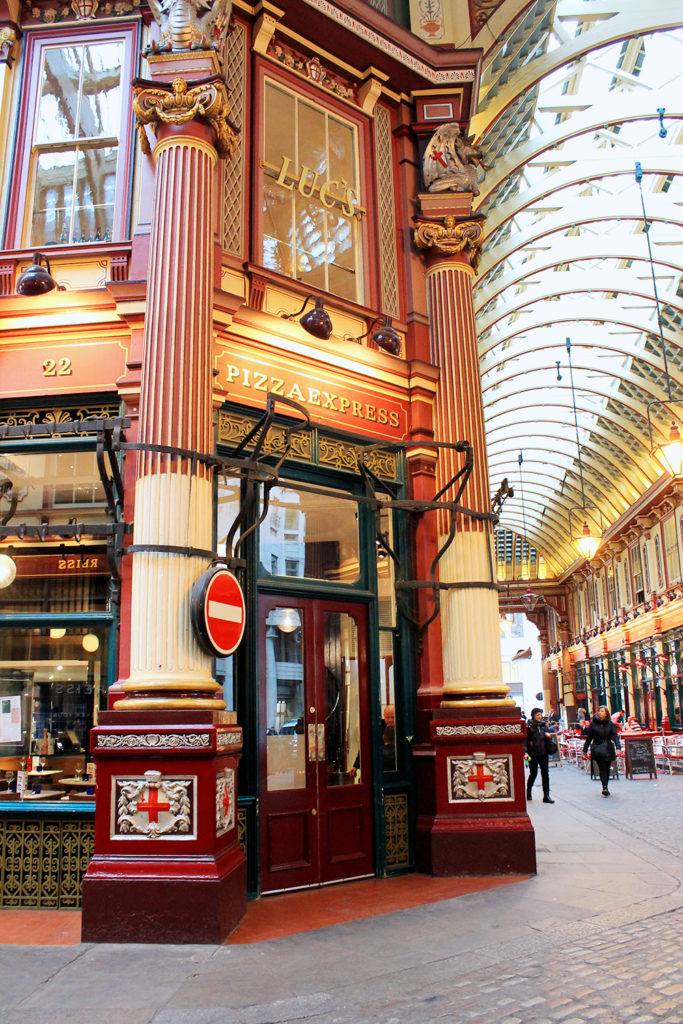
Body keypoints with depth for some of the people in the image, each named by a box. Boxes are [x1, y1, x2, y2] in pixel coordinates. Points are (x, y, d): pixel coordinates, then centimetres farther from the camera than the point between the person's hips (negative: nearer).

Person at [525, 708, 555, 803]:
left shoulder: (544, 725, 9)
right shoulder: (529, 726, -6)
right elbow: (525, 740, -8)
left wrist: (548, 737, -3)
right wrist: (526, 752, -18)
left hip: (543, 753, 4)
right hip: (533, 754, -4)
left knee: (545, 774, -1)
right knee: (533, 773, 7)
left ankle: (546, 796, 3)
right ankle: (528, 792, 29)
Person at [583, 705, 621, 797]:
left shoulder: (610, 724, 3)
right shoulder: (593, 723, 2)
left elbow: (615, 736, -2)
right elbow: (589, 737, 7)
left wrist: (618, 747, -17)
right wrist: (585, 749, 9)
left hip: (608, 749, 2)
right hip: (597, 749, -2)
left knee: (607, 768, 8)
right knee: (602, 768, -12)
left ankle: (605, 788, 21)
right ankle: (605, 787, -19)